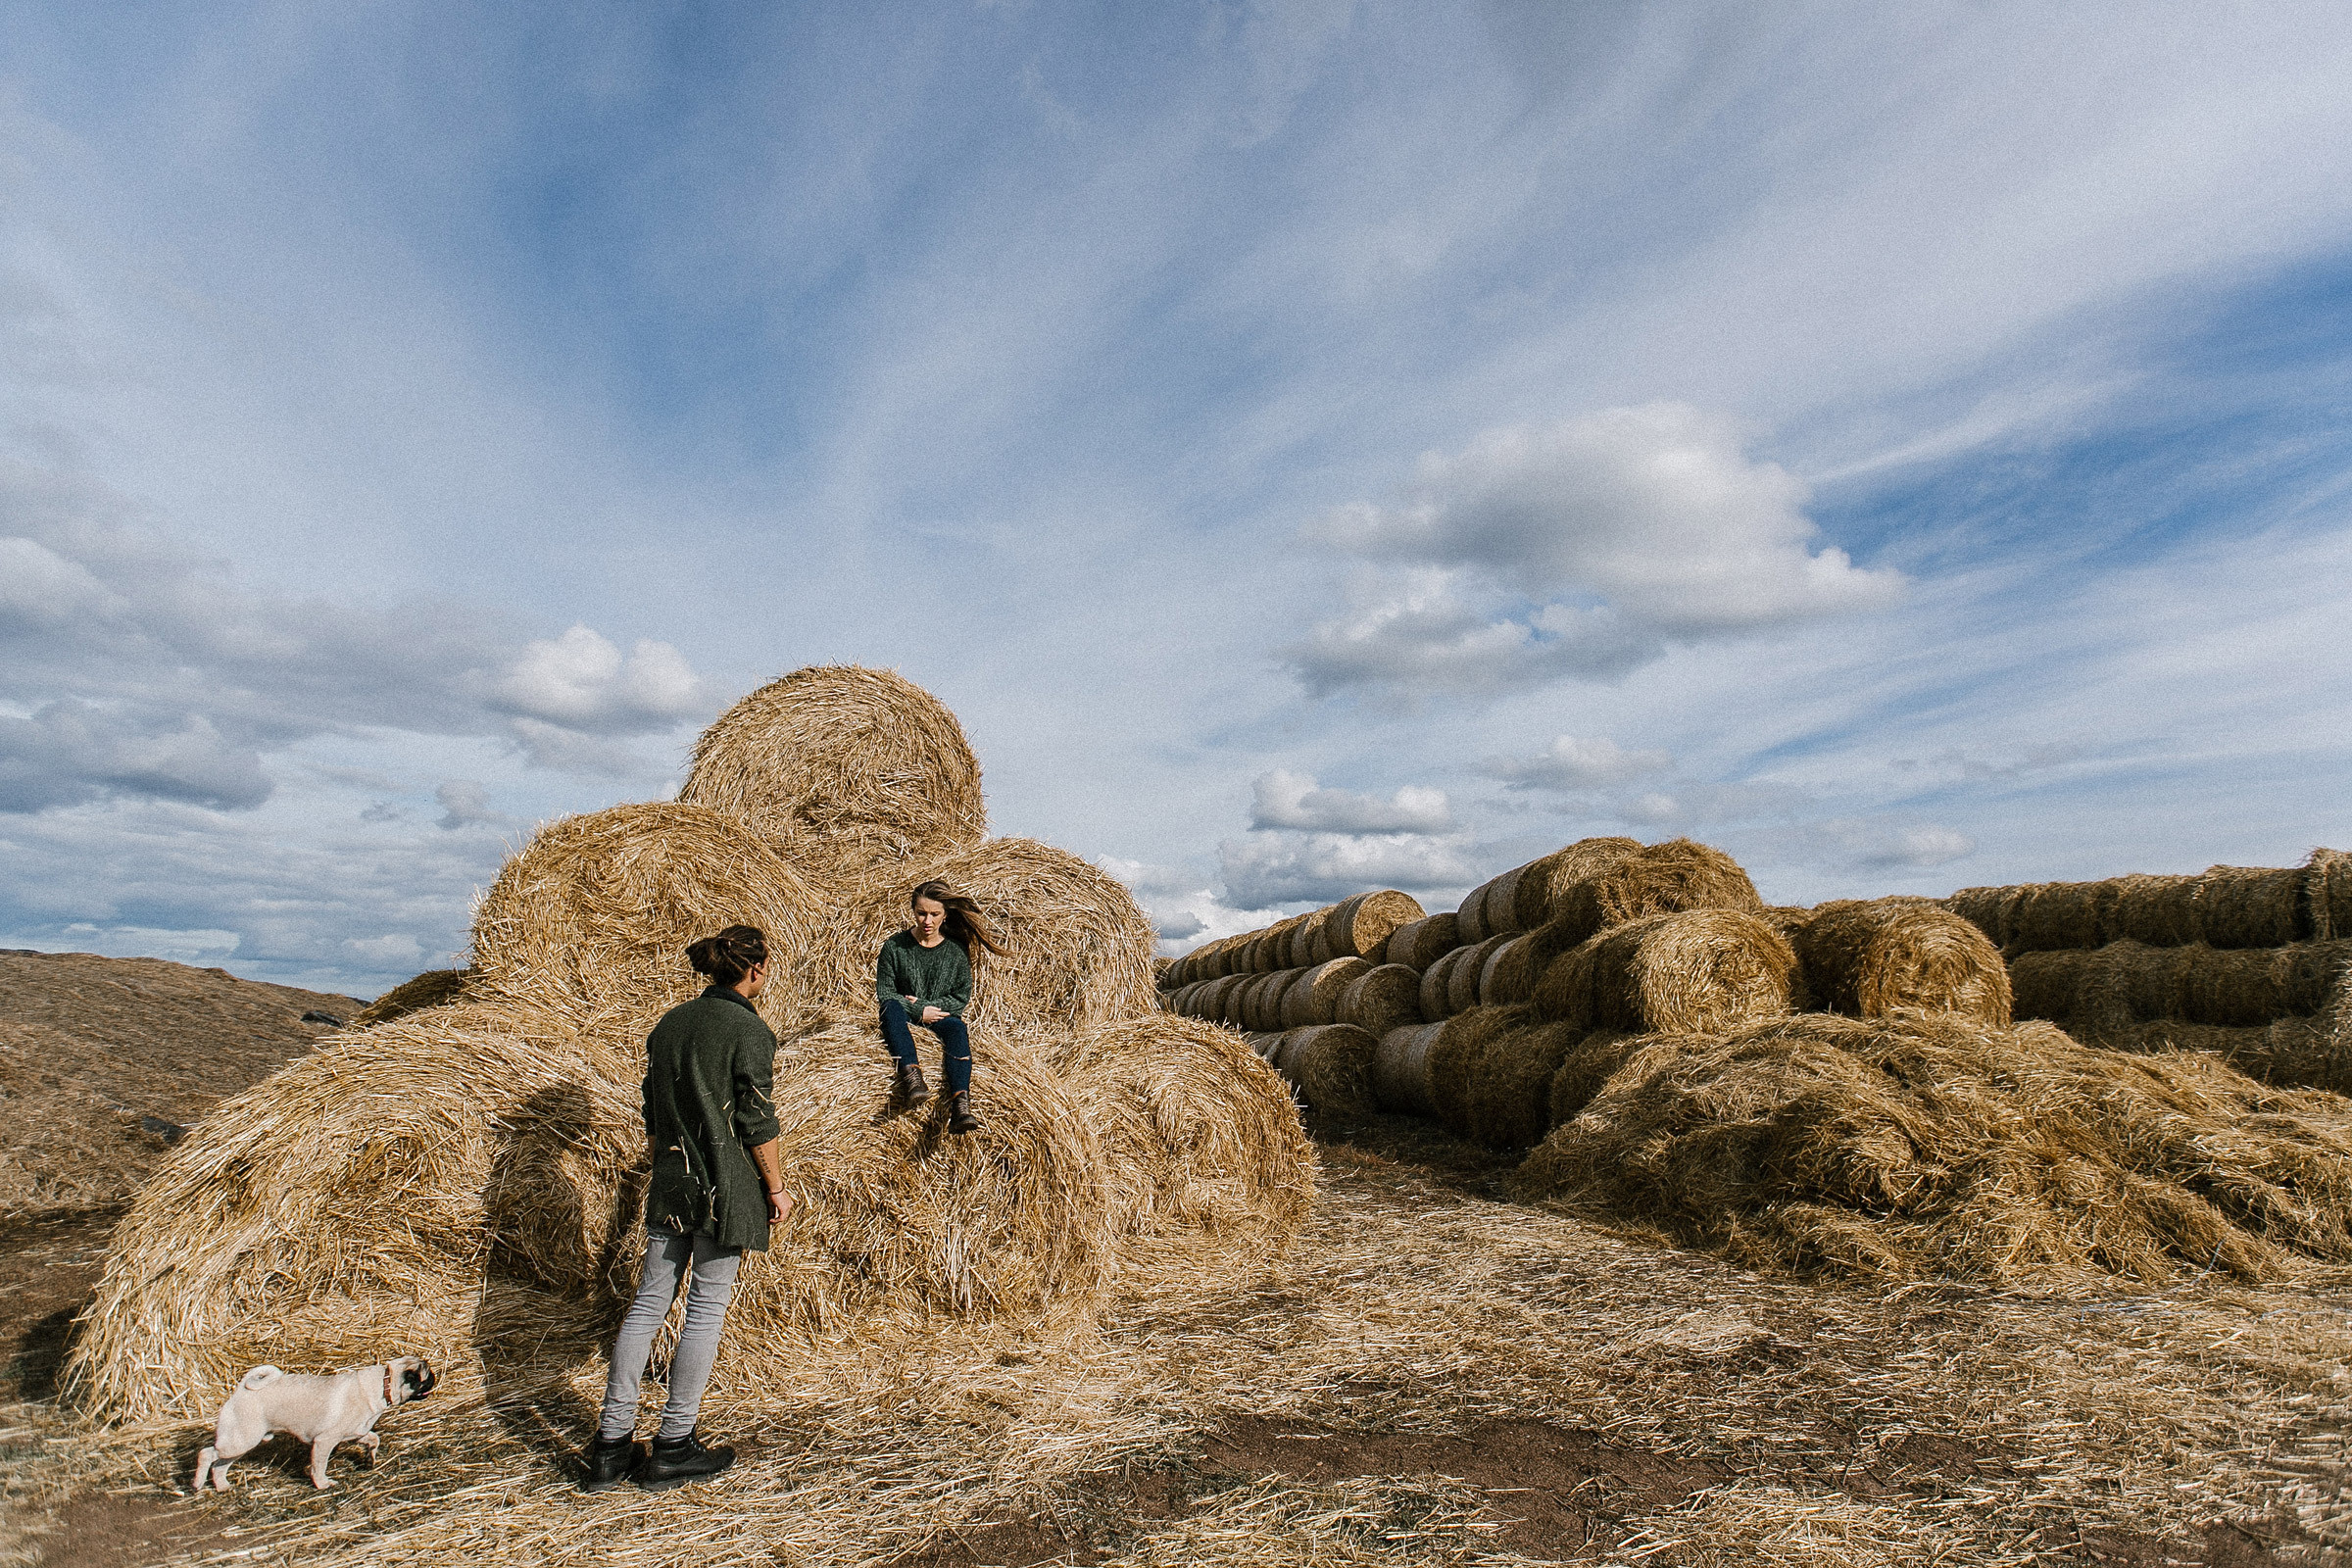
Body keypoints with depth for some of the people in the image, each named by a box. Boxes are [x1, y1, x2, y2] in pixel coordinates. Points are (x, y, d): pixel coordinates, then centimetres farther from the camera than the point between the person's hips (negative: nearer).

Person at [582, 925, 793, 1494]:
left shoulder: (668, 1024, 8)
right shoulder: (749, 1030, -13)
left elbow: (653, 1113, 14)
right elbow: (757, 1122, -12)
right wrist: (776, 1188, -2)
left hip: (669, 1184, 7)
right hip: (726, 1186, -7)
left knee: (649, 1302, 12)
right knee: (707, 1306, 4)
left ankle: (610, 1447, 15)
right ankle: (673, 1449, 13)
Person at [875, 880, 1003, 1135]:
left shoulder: (956, 950, 4)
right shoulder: (895, 946, 1)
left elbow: (961, 998, 4)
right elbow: (884, 994, -2)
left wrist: (930, 1006, -11)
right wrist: (919, 1011, -14)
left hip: (941, 1018, 0)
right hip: (904, 1019, 0)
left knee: (957, 1028, -34)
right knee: (892, 1007, -34)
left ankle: (960, 1107, -54)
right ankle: (911, 1076, -54)